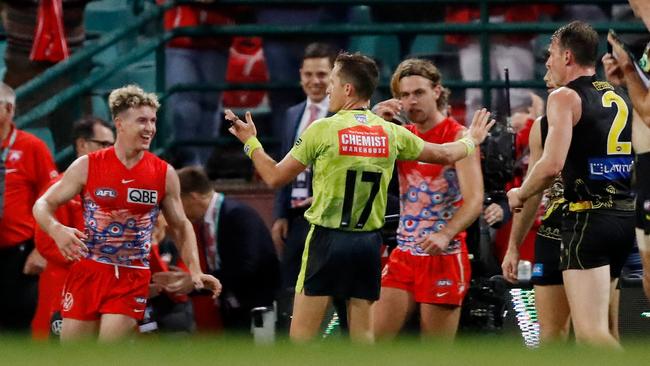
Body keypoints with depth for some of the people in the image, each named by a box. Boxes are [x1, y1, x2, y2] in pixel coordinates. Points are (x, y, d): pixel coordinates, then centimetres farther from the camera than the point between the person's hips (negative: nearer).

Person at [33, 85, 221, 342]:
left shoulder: (164, 174, -1)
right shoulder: (87, 166, -4)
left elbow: (181, 226, 10)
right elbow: (43, 205, 1)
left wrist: (195, 272, -4)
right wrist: (58, 231, -22)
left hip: (132, 278, 0)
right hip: (88, 270, 0)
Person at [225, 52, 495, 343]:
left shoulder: (322, 130, -8)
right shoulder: (391, 133, 5)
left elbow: (275, 177, -2)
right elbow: (444, 155, 19)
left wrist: (250, 142, 13)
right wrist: (471, 141, 40)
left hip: (328, 240, -4)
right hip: (369, 241, 4)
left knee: (301, 334, -1)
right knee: (362, 333, 8)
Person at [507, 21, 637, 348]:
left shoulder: (565, 97, -6)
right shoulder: (622, 99, 16)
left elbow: (552, 165, -18)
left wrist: (520, 195, 0)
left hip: (588, 217, -8)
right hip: (627, 214, 8)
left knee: (591, 333, -15)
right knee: (591, 325, 22)